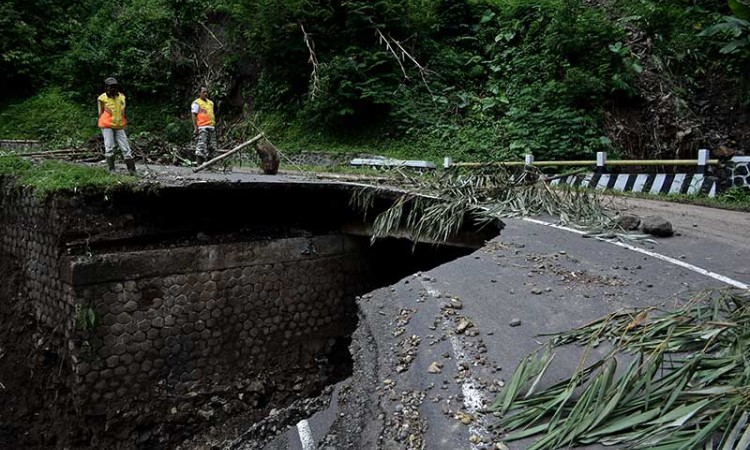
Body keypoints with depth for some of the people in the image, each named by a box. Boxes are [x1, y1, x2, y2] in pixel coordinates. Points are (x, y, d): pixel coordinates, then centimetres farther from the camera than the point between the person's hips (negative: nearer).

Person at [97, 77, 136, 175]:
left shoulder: (122, 97, 7)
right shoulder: (102, 98, -5)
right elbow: (100, 114, 2)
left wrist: (123, 122, 12)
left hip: (119, 127, 4)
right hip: (107, 126, -3)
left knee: (125, 148, 2)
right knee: (109, 148, -1)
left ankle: (132, 170, 4)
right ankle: (111, 169, 6)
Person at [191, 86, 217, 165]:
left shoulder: (210, 103, 22)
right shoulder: (196, 103, 0)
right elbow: (194, 116, -6)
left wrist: (214, 125, 20)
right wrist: (196, 128, -15)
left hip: (211, 127, 7)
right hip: (202, 128, -7)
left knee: (212, 147, 7)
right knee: (201, 146, -12)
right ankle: (200, 164, -11)